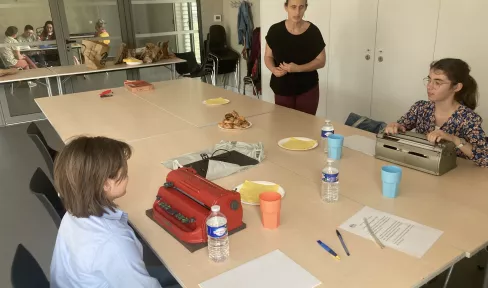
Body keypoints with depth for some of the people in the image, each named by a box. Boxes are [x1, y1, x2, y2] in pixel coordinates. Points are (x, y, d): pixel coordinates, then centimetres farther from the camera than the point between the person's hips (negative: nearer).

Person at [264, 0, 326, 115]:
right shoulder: (275, 30, -5)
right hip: (282, 90, 1)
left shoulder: (313, 32, -8)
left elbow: (321, 61, -4)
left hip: (308, 90, -1)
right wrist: (273, 69, -17)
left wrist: (298, 68, -19)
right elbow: (268, 56, 5)